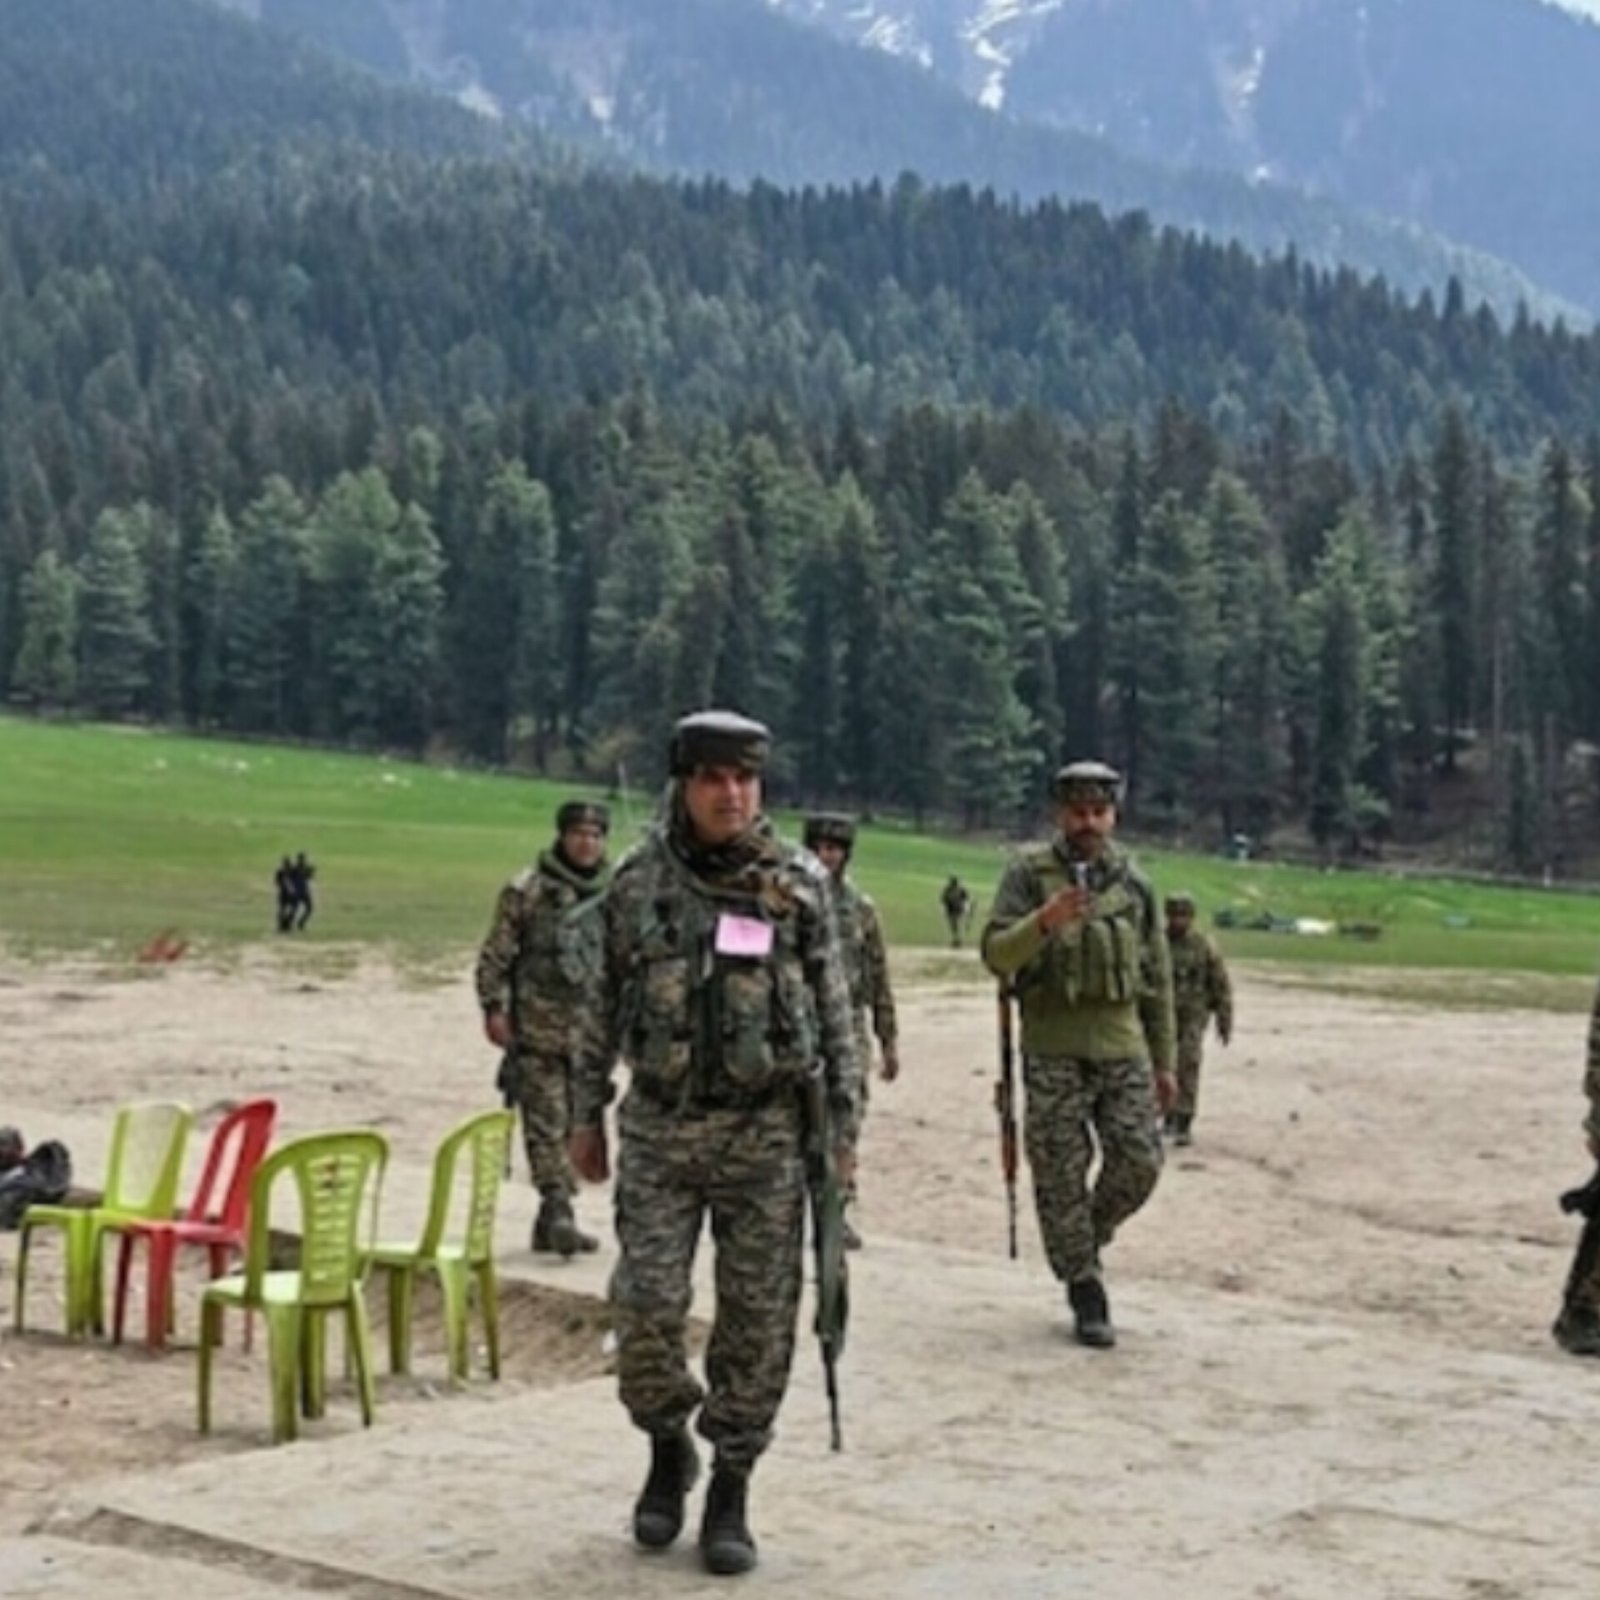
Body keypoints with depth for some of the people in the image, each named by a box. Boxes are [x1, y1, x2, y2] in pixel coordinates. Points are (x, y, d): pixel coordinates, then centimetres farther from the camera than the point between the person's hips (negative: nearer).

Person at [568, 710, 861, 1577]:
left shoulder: (800, 884, -1)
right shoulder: (637, 883, 1)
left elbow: (835, 1012, 3)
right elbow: (604, 1006, 10)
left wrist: (844, 1126, 0)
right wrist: (586, 1114, 9)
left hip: (766, 1132, 0)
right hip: (659, 1126, 1)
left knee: (758, 1319, 2)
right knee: (646, 1305, -5)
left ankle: (730, 1490, 15)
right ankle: (668, 1448, 21)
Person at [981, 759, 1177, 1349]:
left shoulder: (1134, 884, 10)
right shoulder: (1029, 872, 2)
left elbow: (1157, 978, 15)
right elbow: (996, 955, -6)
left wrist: (1164, 1062, 14)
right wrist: (1044, 922, -26)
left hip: (1122, 1045, 2)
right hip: (1053, 1050, -2)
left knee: (1140, 1160, -5)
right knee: (1061, 1176, -1)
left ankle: (1089, 1235, 24)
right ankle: (1085, 1291, 12)